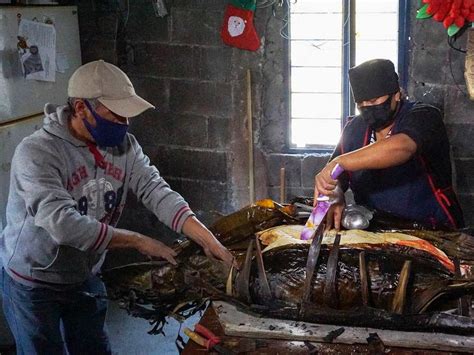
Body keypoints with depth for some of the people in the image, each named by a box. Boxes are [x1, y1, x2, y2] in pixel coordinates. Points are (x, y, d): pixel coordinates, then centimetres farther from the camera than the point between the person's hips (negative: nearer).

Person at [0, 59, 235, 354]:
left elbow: (157, 192, -15)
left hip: (85, 278, 6)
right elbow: (63, 224, -37)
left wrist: (208, 240, -28)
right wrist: (139, 241, -32)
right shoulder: (36, 153, -27)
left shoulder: (124, 146, -7)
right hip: (33, 285, -6)